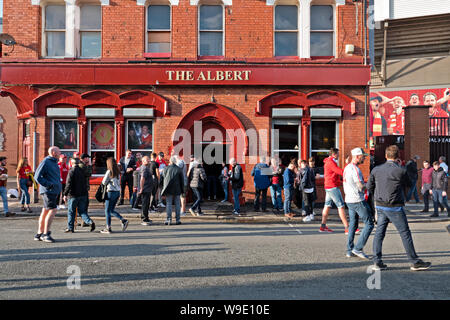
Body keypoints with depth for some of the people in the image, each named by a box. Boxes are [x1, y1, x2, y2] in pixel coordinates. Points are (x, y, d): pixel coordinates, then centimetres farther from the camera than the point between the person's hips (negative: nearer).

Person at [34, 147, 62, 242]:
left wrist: (58, 186, 18)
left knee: (45, 211, 12)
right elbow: (37, 176, -13)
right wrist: (49, 185, -16)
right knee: (52, 210, -14)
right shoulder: (46, 162, -9)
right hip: (48, 191, -9)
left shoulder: (54, 162, 19)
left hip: (54, 191, 9)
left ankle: (39, 233, 18)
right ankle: (46, 234, -10)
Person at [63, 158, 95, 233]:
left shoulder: (71, 171, -10)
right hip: (83, 194, 5)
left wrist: (65, 194, -10)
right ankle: (90, 222, -10)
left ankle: (70, 228, 13)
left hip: (73, 195, -5)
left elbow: (69, 184, -15)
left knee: (71, 212, 7)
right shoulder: (82, 171, 9)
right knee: (82, 211, 9)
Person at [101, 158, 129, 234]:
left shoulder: (109, 171, -12)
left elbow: (104, 182, -7)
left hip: (111, 192, -7)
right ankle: (123, 220, 2)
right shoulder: (117, 172, 9)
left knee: (107, 211, 3)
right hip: (118, 192, 7)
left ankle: (108, 228, 6)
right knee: (111, 210, 16)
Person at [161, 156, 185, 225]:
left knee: (168, 204, 4)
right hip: (177, 189, 0)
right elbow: (182, 180, 1)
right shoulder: (179, 169, -3)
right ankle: (177, 219, 8)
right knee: (177, 204, 7)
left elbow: (164, 179, 7)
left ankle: (169, 219, -1)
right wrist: (182, 190, 9)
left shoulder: (166, 168, -2)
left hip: (168, 189, 0)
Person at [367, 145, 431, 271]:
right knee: (405, 233, 6)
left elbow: (369, 187, 7)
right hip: (395, 208, -5)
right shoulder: (401, 171, -13)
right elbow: (408, 184, 6)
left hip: (380, 206, 5)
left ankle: (377, 262, 10)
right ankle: (415, 262, 16)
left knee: (379, 233, 9)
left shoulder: (376, 169, 1)